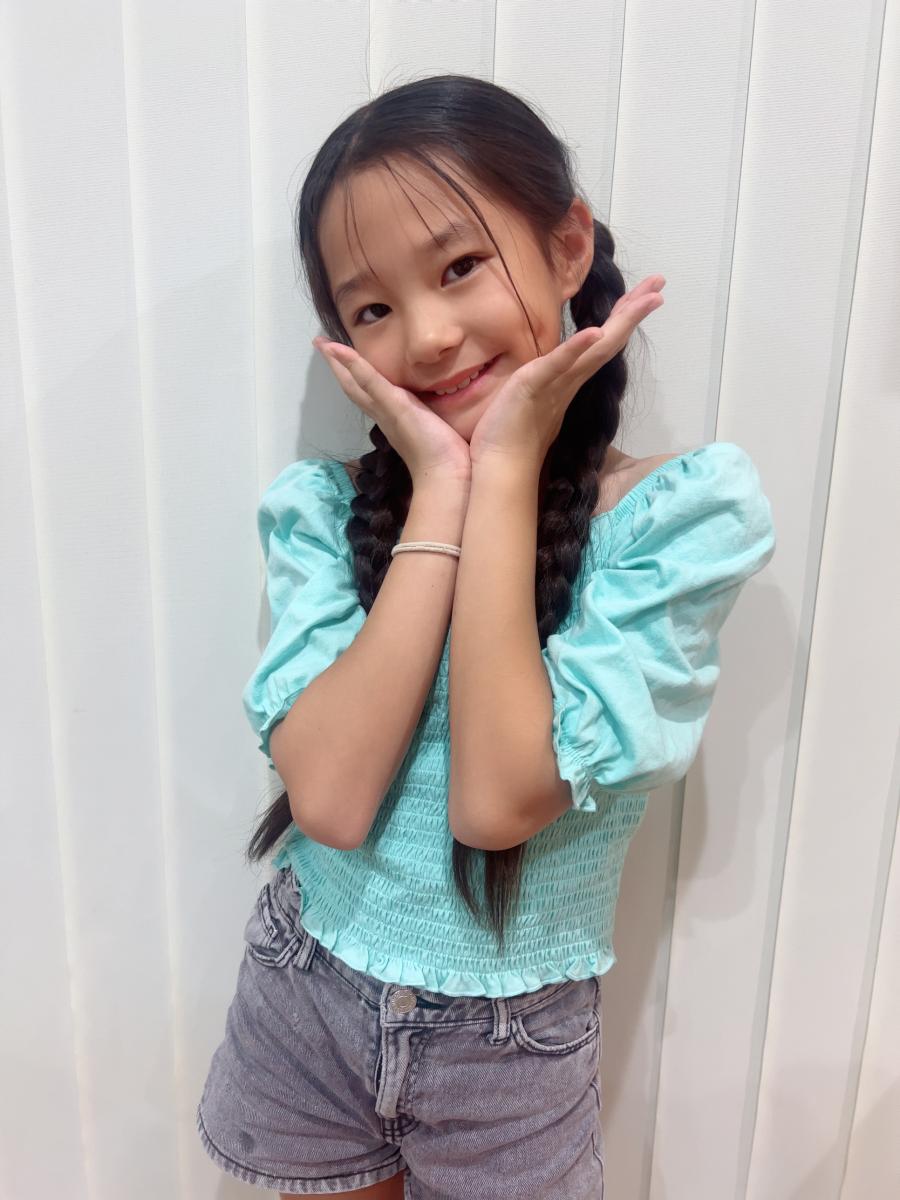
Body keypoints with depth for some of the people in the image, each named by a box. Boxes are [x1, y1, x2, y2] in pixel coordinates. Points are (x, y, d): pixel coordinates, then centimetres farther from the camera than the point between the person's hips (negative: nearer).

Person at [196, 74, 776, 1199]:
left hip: (508, 1037, -2)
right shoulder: (322, 507, -11)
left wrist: (505, 471, -24)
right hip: (306, 994, 3)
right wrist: (439, 490, -23)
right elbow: (330, 796, -23)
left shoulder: (686, 508, -18)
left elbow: (498, 800, -26)